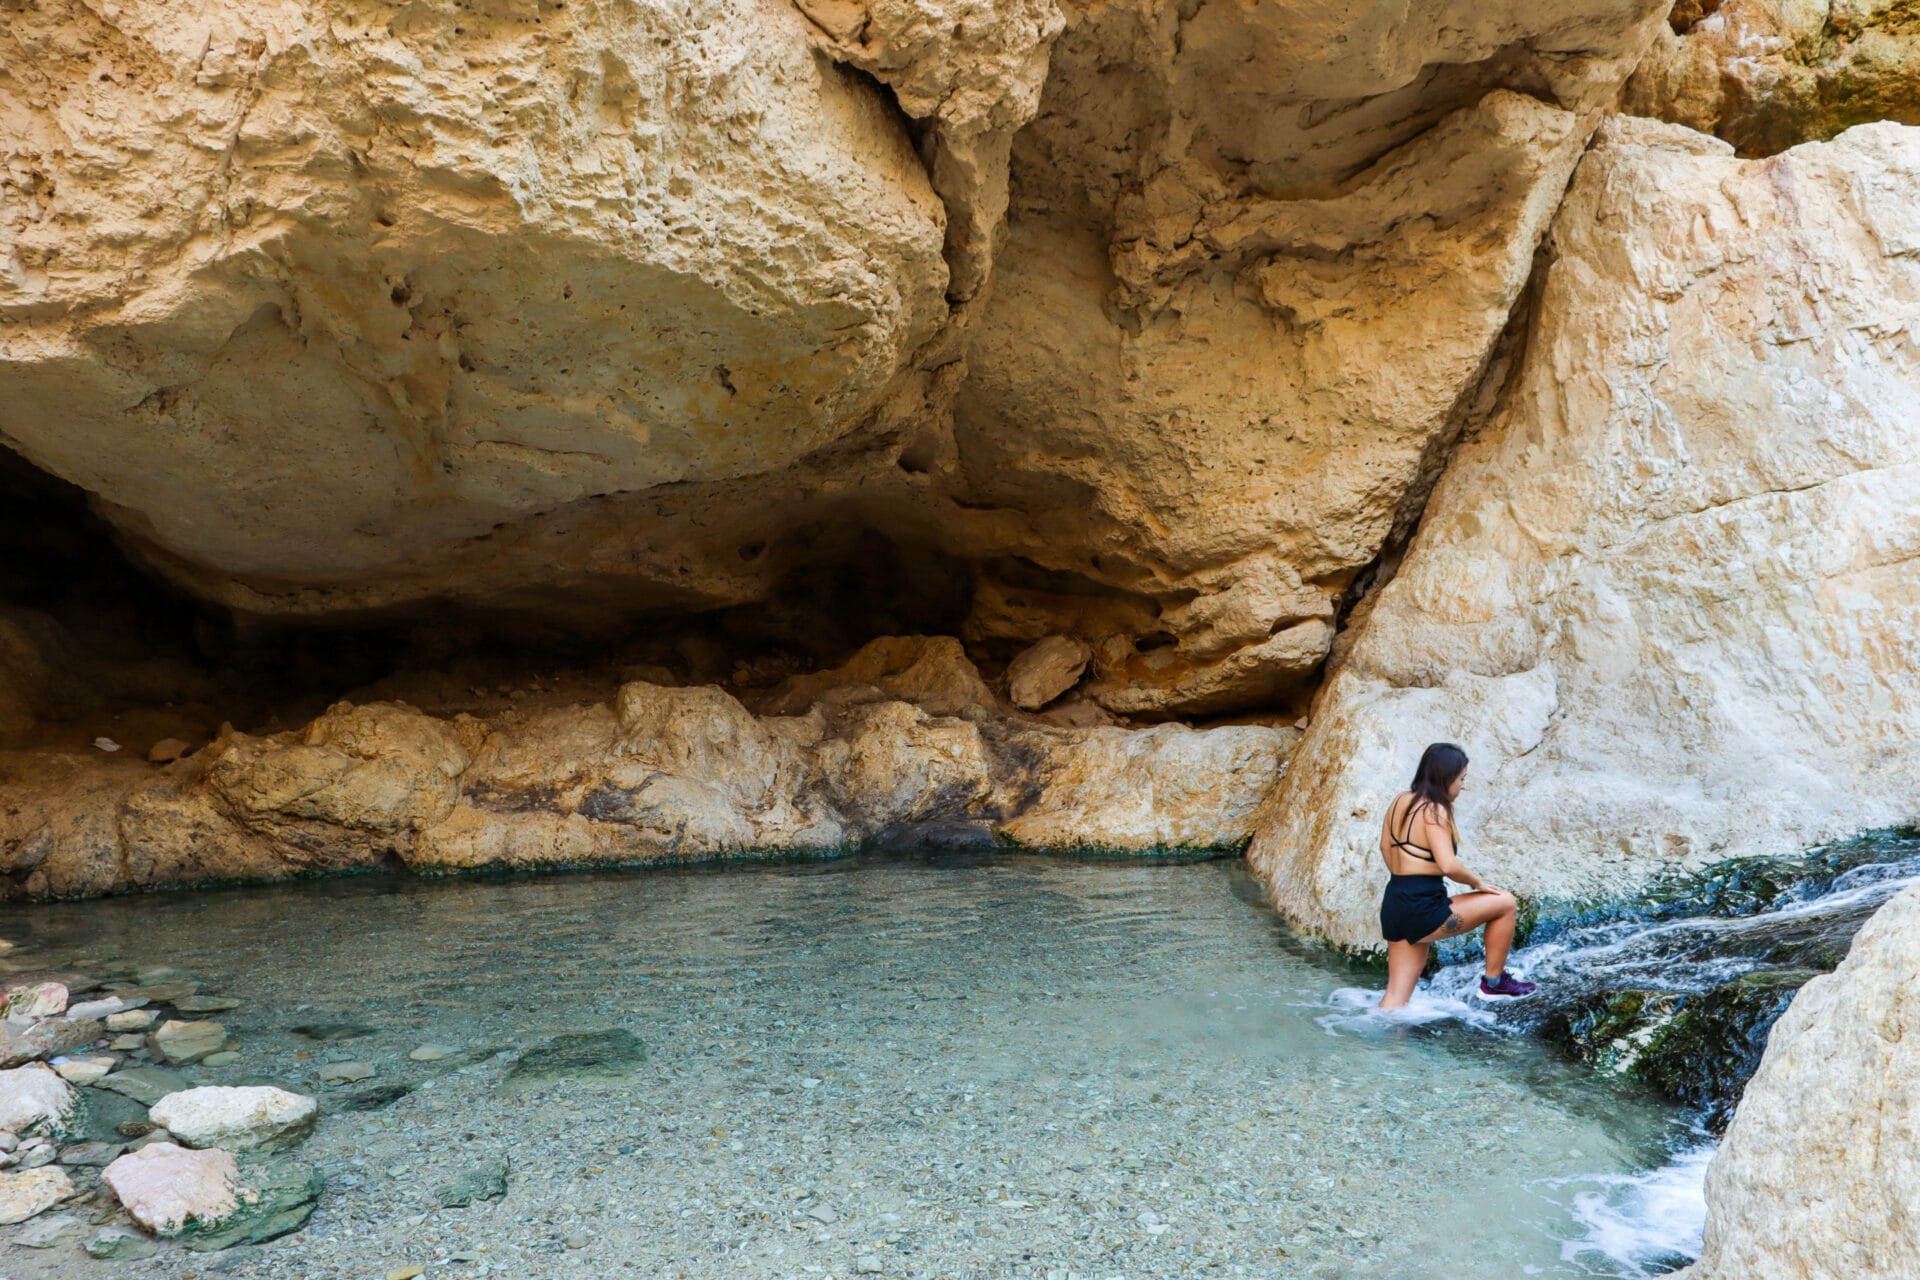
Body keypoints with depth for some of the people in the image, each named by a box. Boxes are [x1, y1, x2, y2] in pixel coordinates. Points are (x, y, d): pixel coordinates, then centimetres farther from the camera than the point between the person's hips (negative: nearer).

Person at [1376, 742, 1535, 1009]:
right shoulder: (1434, 810, -15)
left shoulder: (1401, 801, 10)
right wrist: (1477, 882, -6)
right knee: (1505, 903, 7)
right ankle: (1494, 982, 18)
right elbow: (1448, 865, -24)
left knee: (1396, 996, 14)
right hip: (1423, 909, -9)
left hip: (1394, 905, 9)